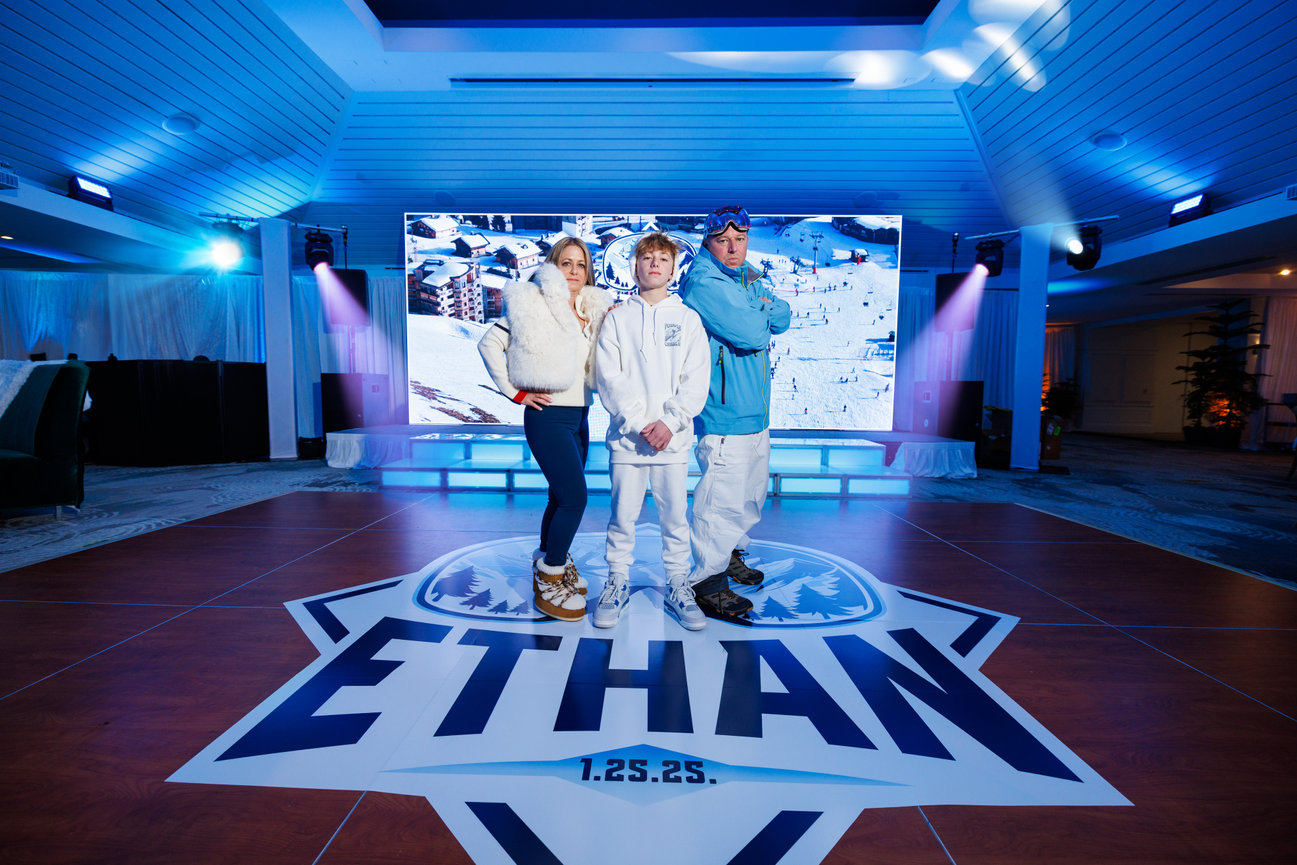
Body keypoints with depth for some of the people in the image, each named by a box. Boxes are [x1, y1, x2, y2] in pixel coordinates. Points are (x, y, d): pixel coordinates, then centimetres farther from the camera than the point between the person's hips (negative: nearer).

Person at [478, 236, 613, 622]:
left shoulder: (593, 312, 13)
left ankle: (548, 561, 34)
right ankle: (548, 582, 2)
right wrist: (514, 392, -10)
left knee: (561, 496, 14)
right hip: (548, 415, -7)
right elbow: (489, 343, -8)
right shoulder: (535, 304, -6)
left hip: (579, 416, 7)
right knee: (575, 496, -13)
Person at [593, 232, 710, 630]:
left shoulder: (688, 318, 8)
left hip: (673, 437, 0)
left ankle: (677, 585, 22)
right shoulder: (617, 318, 7)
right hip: (626, 435, 0)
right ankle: (618, 581, 24)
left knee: (675, 515, 7)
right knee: (622, 515, 6)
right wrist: (638, 422, -11)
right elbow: (609, 377, -1)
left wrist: (670, 422, -12)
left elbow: (696, 380, 1)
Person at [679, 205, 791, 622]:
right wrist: (764, 318, 0)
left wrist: (758, 312, -11)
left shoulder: (750, 279, 16)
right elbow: (750, 334, -21)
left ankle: (731, 554, 39)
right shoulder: (703, 283, -14)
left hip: (756, 411, 10)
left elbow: (783, 317, 7)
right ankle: (705, 581, 7)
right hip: (724, 414, -9)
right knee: (723, 497, -8)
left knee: (753, 491, 19)